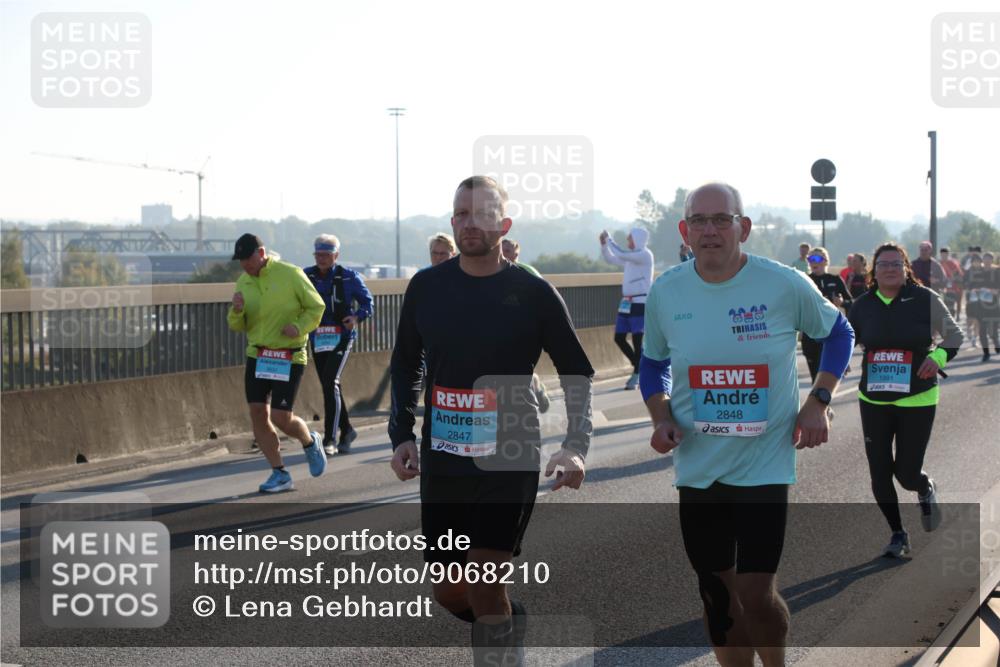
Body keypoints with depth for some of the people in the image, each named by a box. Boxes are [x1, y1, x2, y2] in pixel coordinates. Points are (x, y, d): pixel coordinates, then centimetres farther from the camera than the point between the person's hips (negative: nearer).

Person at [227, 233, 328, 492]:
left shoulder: (290, 274, -9)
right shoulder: (243, 282, 7)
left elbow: (316, 307, -3)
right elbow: (237, 326, 10)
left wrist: (299, 327, -21)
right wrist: (237, 310, -12)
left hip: (289, 357, -5)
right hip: (257, 356, 5)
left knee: (281, 418, -9)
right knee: (257, 414, -1)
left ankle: (310, 442, 25)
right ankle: (280, 473, 11)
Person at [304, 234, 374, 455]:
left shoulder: (349, 277, -4)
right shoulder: (306, 277, 3)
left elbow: (368, 304, 3)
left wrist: (357, 317, -17)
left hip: (342, 338, -4)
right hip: (317, 339, 4)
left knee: (330, 382, -19)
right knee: (330, 387, 12)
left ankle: (329, 439, -17)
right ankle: (346, 431, 31)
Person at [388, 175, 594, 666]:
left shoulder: (532, 293, -6)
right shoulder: (426, 287, 2)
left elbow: (576, 373, 1)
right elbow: (405, 364, 15)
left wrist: (576, 446, -10)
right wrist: (402, 433, 3)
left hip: (509, 459, -4)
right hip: (441, 459, 4)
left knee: (483, 581, -15)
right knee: (448, 592, 9)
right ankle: (507, 622, 39)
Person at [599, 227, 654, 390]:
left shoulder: (645, 255, -11)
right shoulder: (631, 256, 15)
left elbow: (621, 254, -22)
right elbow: (610, 258, 23)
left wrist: (609, 239, -10)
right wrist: (603, 243, 7)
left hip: (640, 303, -9)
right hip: (626, 302, 9)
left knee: (637, 339, -7)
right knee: (619, 338, 7)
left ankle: (637, 376, -1)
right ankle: (639, 368, 20)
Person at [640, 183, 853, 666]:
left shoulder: (786, 285, -10)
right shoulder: (665, 292, -3)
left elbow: (838, 334, 8)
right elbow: (653, 364, 14)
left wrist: (817, 402, -4)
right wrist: (661, 419, -3)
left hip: (765, 464, -3)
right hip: (697, 467, 3)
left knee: (757, 596, -7)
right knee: (716, 593, 10)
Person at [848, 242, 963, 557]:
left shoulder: (925, 299, -7)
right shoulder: (863, 305, 1)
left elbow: (955, 336, 0)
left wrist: (939, 356, -18)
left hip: (917, 400, -3)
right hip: (873, 401, 3)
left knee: (906, 474, -3)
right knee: (880, 473, 3)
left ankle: (926, 489, 36)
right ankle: (898, 534, 23)